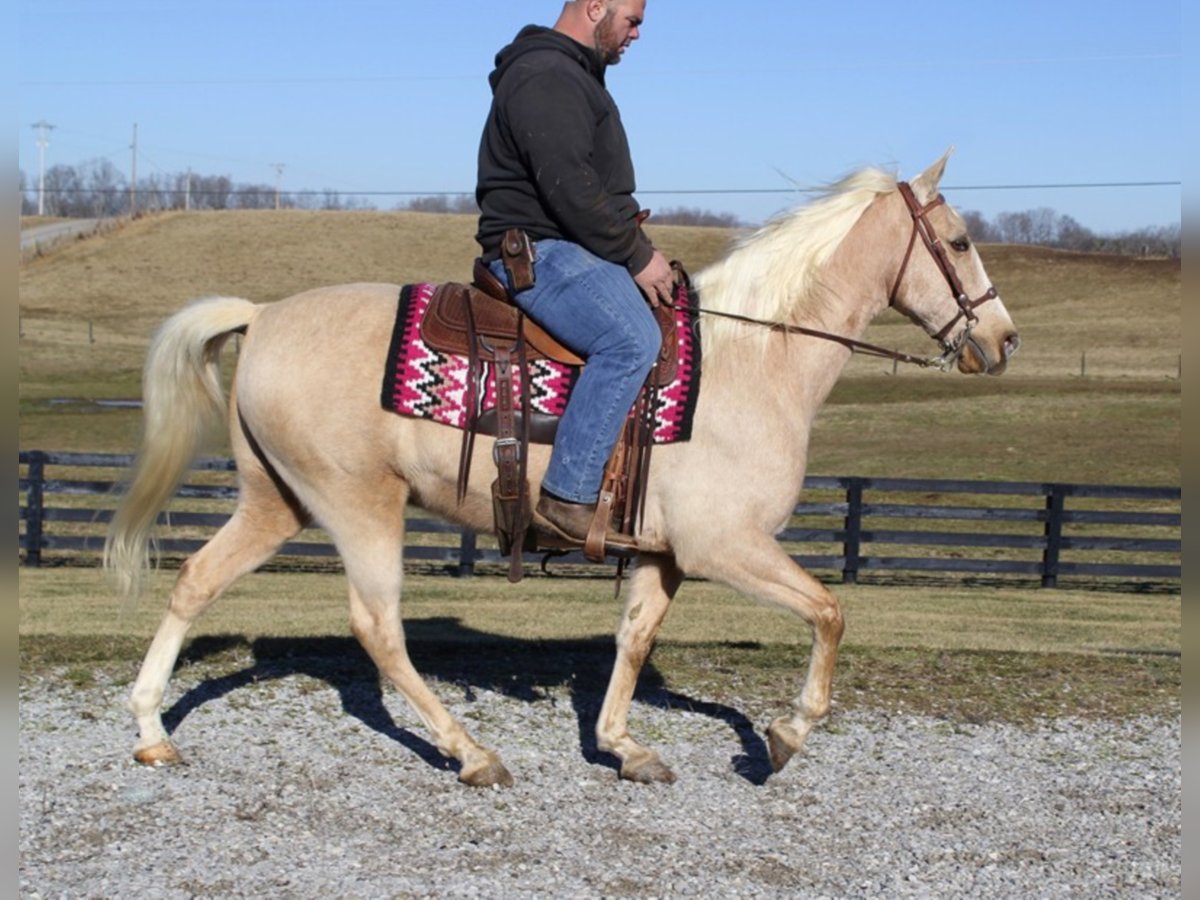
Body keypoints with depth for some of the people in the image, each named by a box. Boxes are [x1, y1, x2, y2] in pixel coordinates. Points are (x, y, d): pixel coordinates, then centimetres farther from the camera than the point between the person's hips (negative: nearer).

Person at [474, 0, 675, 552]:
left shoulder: (575, 76, 23)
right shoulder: (544, 77, -14)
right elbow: (569, 187, -23)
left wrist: (639, 248, 14)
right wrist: (636, 256, -17)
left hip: (575, 250, 11)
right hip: (537, 252, -11)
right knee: (632, 338, -31)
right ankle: (569, 496, -30)